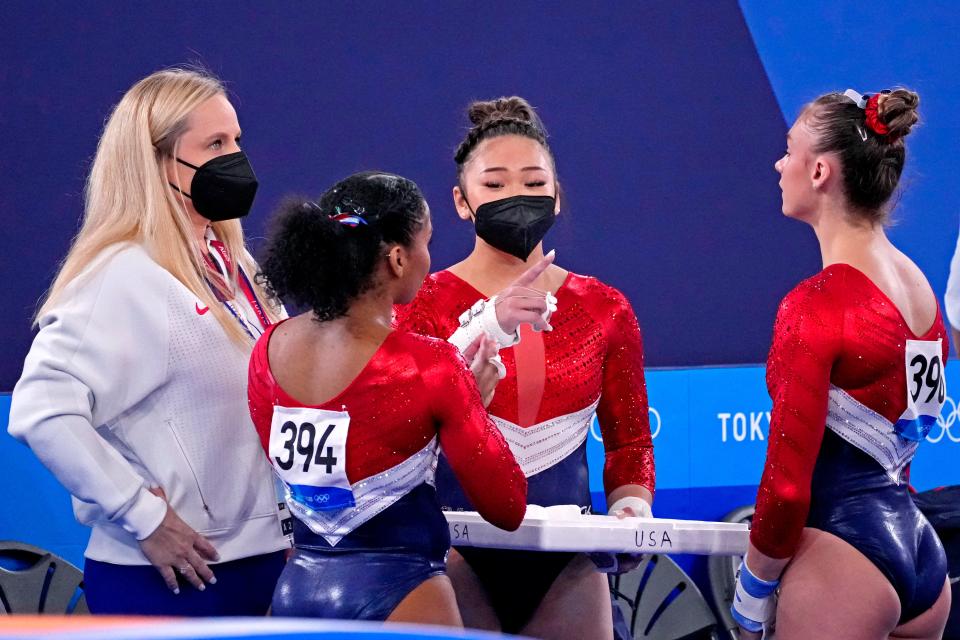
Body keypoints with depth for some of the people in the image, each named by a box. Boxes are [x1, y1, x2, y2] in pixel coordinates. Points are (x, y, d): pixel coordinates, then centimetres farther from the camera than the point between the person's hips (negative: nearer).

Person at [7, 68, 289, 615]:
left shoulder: (232, 265, 12)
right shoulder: (126, 277, -14)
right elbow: (43, 411, -24)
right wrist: (145, 519, -21)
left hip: (259, 564, 8)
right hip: (169, 580, -8)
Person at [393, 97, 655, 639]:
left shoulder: (604, 309, 7)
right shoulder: (422, 304, 0)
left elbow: (629, 440, 14)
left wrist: (632, 505, -7)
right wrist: (490, 326, -28)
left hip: (567, 564, 2)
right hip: (461, 557, -2)